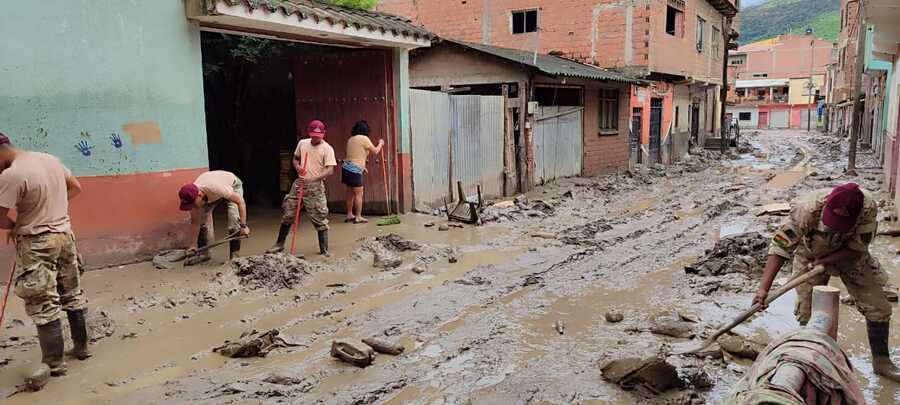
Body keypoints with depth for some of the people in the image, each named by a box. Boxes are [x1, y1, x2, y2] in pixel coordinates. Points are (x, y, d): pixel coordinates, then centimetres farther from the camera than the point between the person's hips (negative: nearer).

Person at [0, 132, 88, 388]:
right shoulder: (50, 159, 4)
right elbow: (75, 188, 16)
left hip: (37, 243, -7)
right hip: (64, 234, 8)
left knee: (43, 304, 1)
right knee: (72, 294, 17)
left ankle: (54, 363, 8)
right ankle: (82, 346, 28)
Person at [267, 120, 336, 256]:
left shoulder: (327, 149, -10)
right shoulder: (302, 143, 5)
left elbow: (330, 170, -18)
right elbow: (295, 158, 21)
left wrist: (312, 179, -29)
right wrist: (297, 166, -4)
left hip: (315, 187, -5)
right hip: (299, 183, 5)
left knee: (320, 219, -4)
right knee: (287, 214, 9)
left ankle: (324, 250, 6)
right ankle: (279, 245, 23)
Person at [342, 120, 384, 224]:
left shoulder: (351, 139, 15)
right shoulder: (364, 139, -8)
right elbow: (375, 151, 1)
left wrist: (362, 167, 29)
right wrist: (380, 144, 19)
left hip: (346, 168, 8)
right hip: (355, 171, -8)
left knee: (350, 193, 15)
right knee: (358, 194, -3)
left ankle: (349, 215, 21)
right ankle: (358, 217, -1)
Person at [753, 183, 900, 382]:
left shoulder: (868, 209, -33)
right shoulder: (807, 208, -39)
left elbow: (857, 248, -19)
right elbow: (780, 246, -37)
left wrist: (824, 262, -31)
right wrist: (764, 287, -43)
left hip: (849, 255, 2)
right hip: (810, 256, -2)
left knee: (879, 308, 3)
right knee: (807, 313, -4)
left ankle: (881, 361, 23)